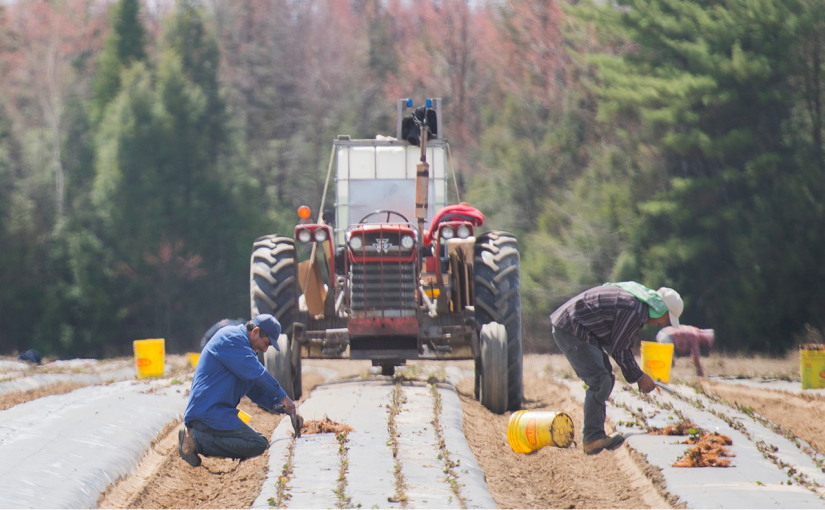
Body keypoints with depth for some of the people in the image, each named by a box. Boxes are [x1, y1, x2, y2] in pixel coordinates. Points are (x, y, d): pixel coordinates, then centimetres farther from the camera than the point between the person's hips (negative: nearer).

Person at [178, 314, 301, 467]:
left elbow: (256, 391, 26)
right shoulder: (231, 338, -8)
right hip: (208, 413, -11)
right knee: (258, 445, -19)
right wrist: (282, 397, -8)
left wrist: (283, 406, 13)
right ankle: (196, 440, -17)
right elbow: (256, 373, -15)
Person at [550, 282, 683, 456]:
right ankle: (592, 438, -17)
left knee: (604, 379, 13)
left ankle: (594, 435, 13)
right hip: (570, 329, -11)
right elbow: (618, 350, -14)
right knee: (600, 381, -16)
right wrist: (639, 377, -4)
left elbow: (621, 345, 22)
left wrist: (637, 375, 19)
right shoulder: (635, 310, -20)